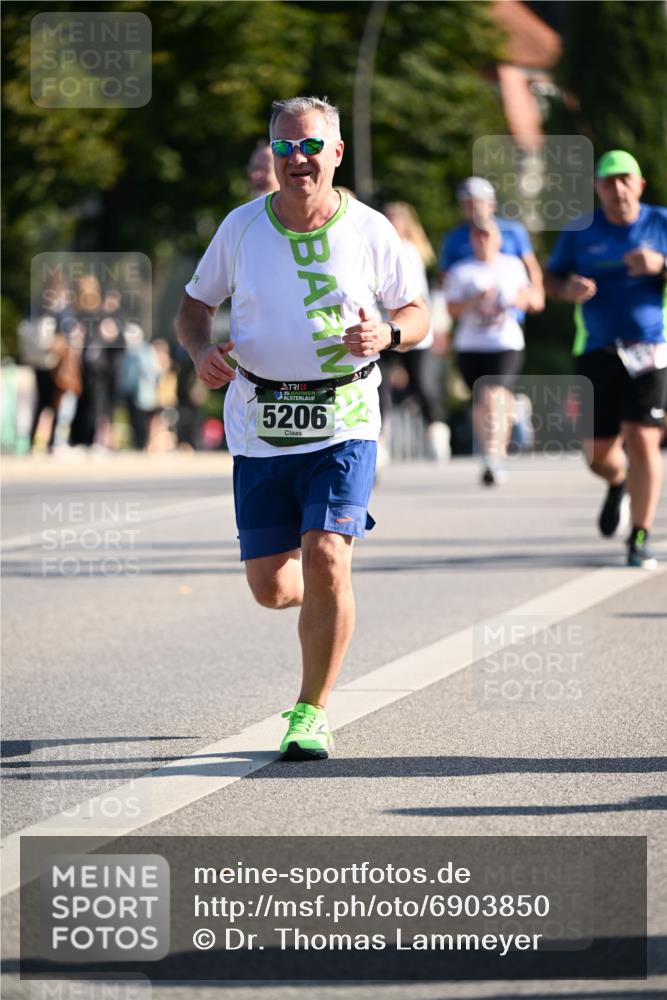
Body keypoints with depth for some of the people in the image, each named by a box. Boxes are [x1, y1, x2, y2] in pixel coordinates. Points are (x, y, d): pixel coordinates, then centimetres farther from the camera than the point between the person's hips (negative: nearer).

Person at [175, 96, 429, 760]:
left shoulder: (369, 232, -1)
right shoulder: (242, 228, 2)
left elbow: (417, 314, 8)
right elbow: (193, 306, 13)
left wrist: (385, 335, -15)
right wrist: (201, 351, -9)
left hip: (344, 423, -2)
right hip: (260, 426, 2)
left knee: (324, 559, -18)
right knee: (271, 587, 1)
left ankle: (311, 714, -2)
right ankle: (326, 596, 40)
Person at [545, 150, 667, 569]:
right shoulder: (580, 232, 6)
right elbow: (552, 278, 13)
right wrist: (568, 289, -10)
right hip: (598, 353, 2)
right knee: (598, 452, 4)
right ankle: (619, 483, 42)